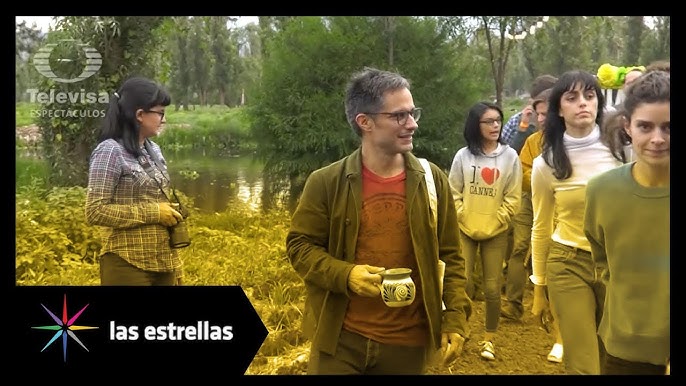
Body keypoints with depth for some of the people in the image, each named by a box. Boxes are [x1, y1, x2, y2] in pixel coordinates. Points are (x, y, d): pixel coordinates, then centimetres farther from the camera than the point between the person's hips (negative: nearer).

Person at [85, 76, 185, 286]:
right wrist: (152, 213, -17)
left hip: (162, 260, 7)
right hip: (129, 264, -7)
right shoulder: (110, 151, -12)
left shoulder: (153, 150, 11)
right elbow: (95, 212, -17)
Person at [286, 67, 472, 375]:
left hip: (409, 342, 2)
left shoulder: (433, 181, 0)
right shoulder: (325, 182, -6)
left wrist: (456, 319, -4)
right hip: (341, 338, -1)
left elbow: (450, 257, 4)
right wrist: (345, 274, -18)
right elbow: (299, 246, -2)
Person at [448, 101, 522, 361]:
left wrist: (493, 223, -8)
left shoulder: (510, 156, -2)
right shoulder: (463, 156, -1)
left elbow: (513, 199, -2)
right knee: (462, 285, -5)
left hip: (495, 233, 0)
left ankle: (489, 340, 18)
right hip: (465, 230, 0)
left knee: (492, 289, 1)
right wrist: (464, 219, -8)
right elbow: (453, 193, 2)